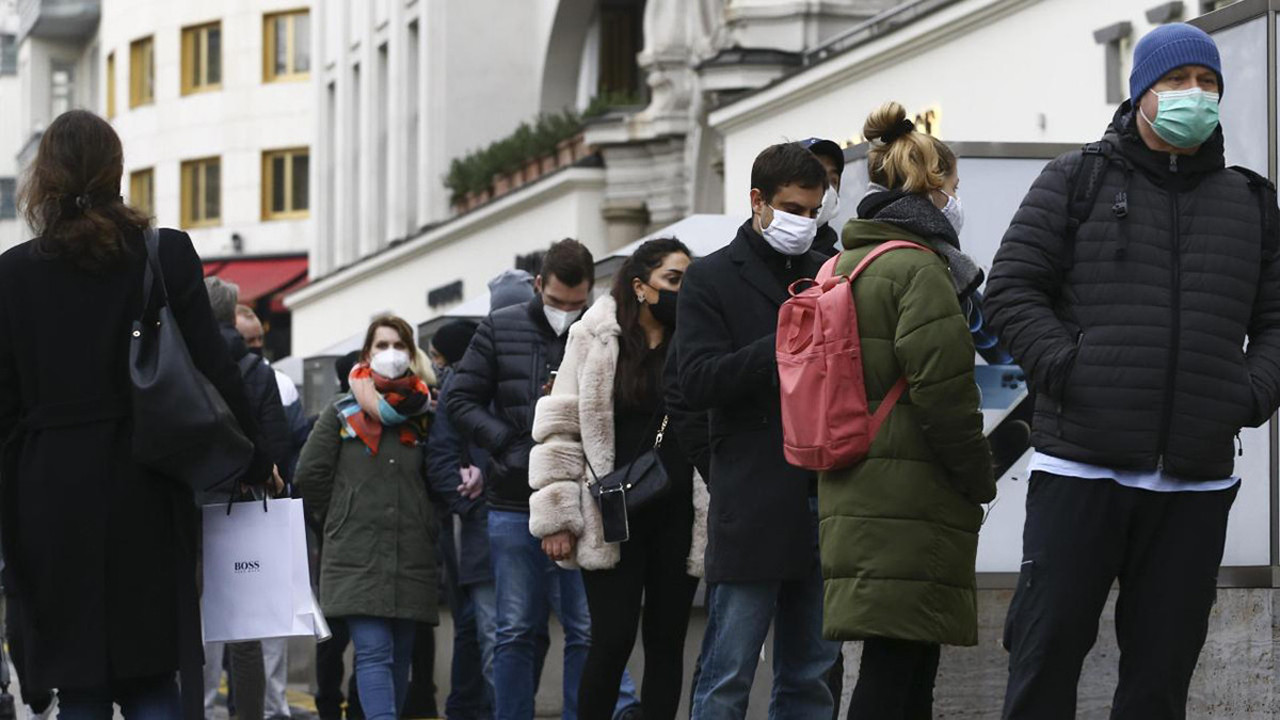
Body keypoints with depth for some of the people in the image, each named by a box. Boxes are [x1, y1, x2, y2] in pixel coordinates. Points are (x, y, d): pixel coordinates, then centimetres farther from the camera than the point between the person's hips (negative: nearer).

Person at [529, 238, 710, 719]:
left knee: (666, 643, 5)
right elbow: (560, 428, -1)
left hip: (677, 517, 3)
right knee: (613, 641, -7)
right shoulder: (596, 340, 1)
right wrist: (557, 517, -7)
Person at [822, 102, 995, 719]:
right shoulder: (919, 269, -12)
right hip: (912, 500, -9)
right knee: (894, 668, -9)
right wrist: (979, 481, -6)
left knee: (910, 666, 12)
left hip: (853, 499, 9)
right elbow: (943, 393, -17)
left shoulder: (843, 266, 16)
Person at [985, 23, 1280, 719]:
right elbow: (1012, 288, 1)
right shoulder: (1077, 180, 6)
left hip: (1196, 481, 3)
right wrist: (1067, 371, -11)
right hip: (1080, 470, -3)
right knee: (1048, 644, -3)